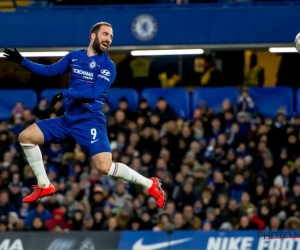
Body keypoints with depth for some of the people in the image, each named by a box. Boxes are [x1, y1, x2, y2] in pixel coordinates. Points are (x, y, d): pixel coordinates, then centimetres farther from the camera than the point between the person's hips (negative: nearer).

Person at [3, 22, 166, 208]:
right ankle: (44, 186, 12)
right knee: (26, 137, 3)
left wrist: (65, 94, -21)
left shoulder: (108, 65, -6)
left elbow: (95, 92, -18)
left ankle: (151, 185, -5)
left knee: (105, 167, -22)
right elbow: (49, 70, 18)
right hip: (69, 119, 6)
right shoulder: (74, 56, 10)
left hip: (90, 120, -6)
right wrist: (22, 61, 10)